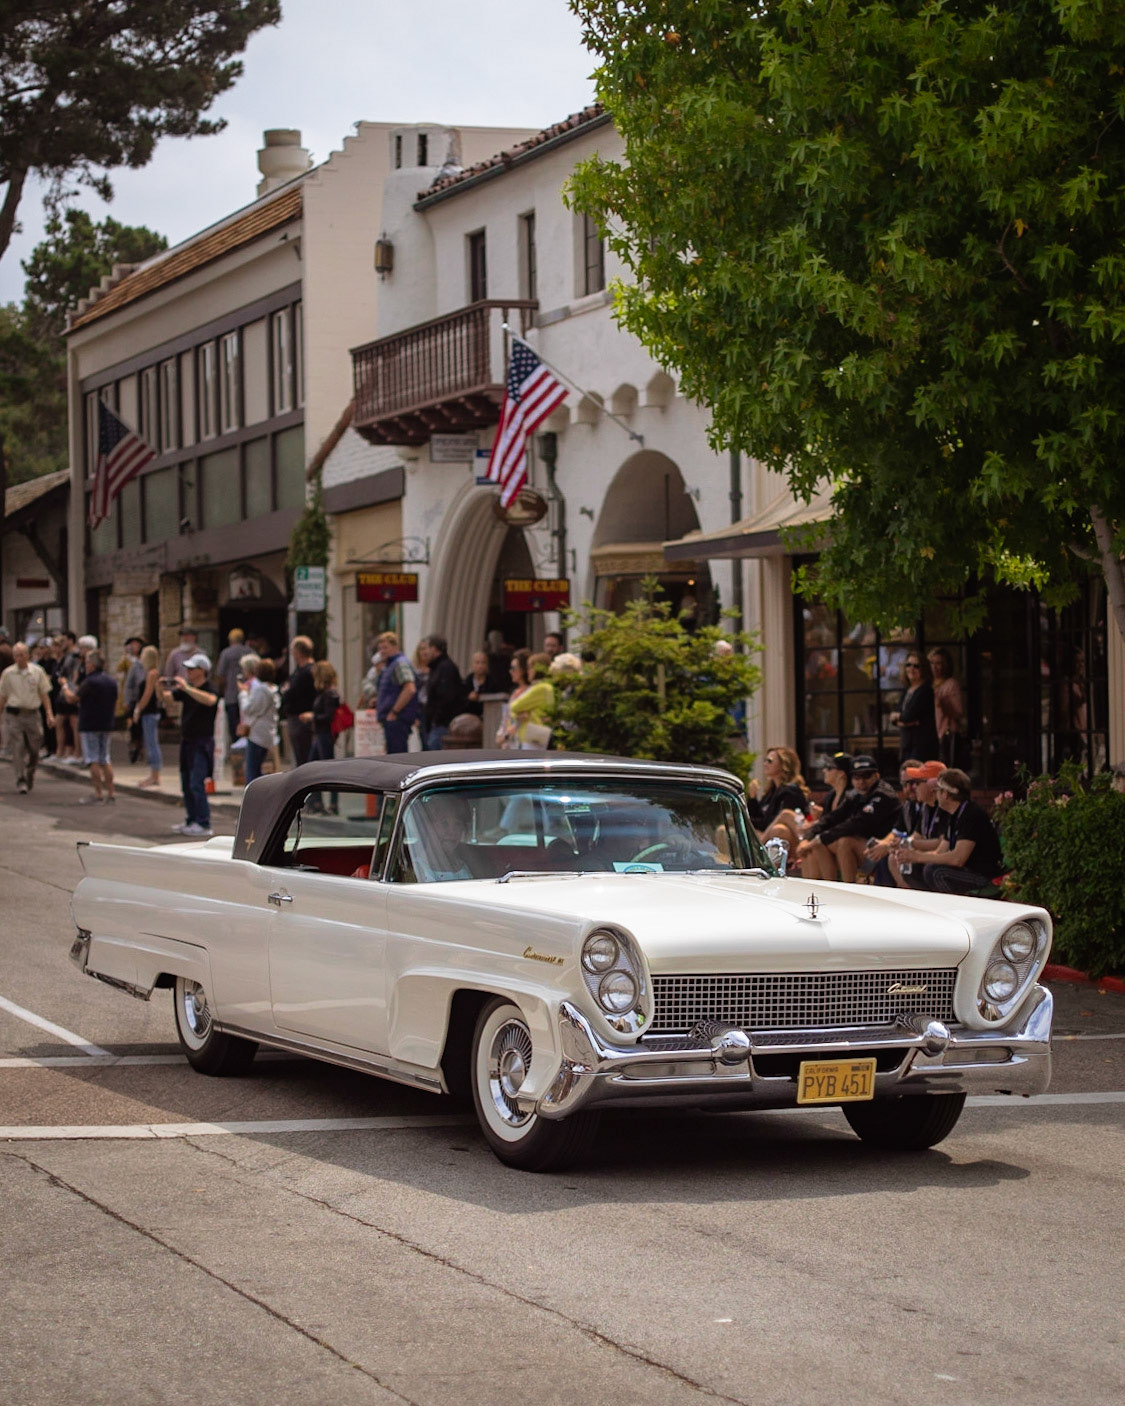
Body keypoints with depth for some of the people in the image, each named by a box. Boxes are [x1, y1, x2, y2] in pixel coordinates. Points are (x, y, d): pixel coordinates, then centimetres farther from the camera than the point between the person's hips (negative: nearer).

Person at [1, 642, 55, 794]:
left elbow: (44, 695, 7)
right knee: (18, 749, -8)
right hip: (14, 714, -1)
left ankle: (30, 774, 30)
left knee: (34, 748, 5)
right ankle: (21, 781, -5)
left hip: (32, 714, 1)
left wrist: (50, 714, -1)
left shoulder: (37, 672, 3)